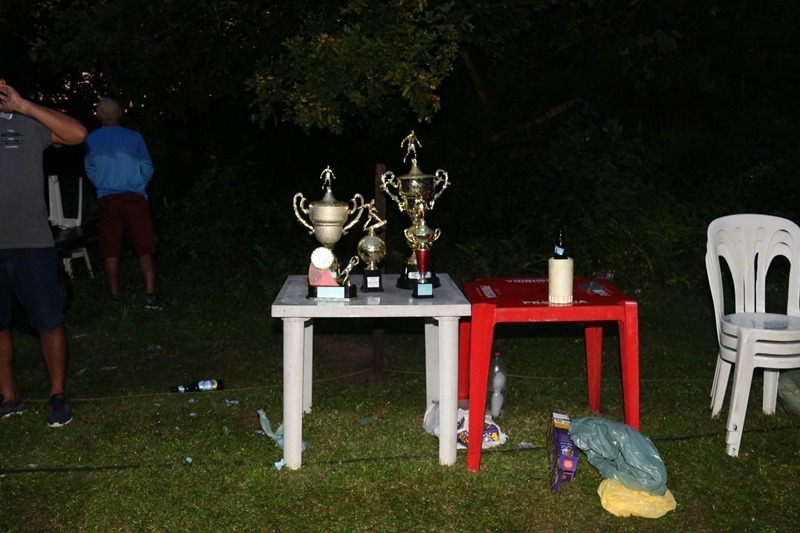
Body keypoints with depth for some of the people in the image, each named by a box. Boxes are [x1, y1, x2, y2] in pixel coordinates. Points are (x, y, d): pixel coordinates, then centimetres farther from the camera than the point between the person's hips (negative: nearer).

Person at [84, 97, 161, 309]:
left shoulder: (90, 140, 3)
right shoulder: (133, 137, -2)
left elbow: (90, 171, 14)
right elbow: (148, 169, 6)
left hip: (106, 201, 1)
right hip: (134, 198, -1)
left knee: (111, 253, 7)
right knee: (144, 250, 1)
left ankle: (115, 299, 9)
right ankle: (151, 296, -8)